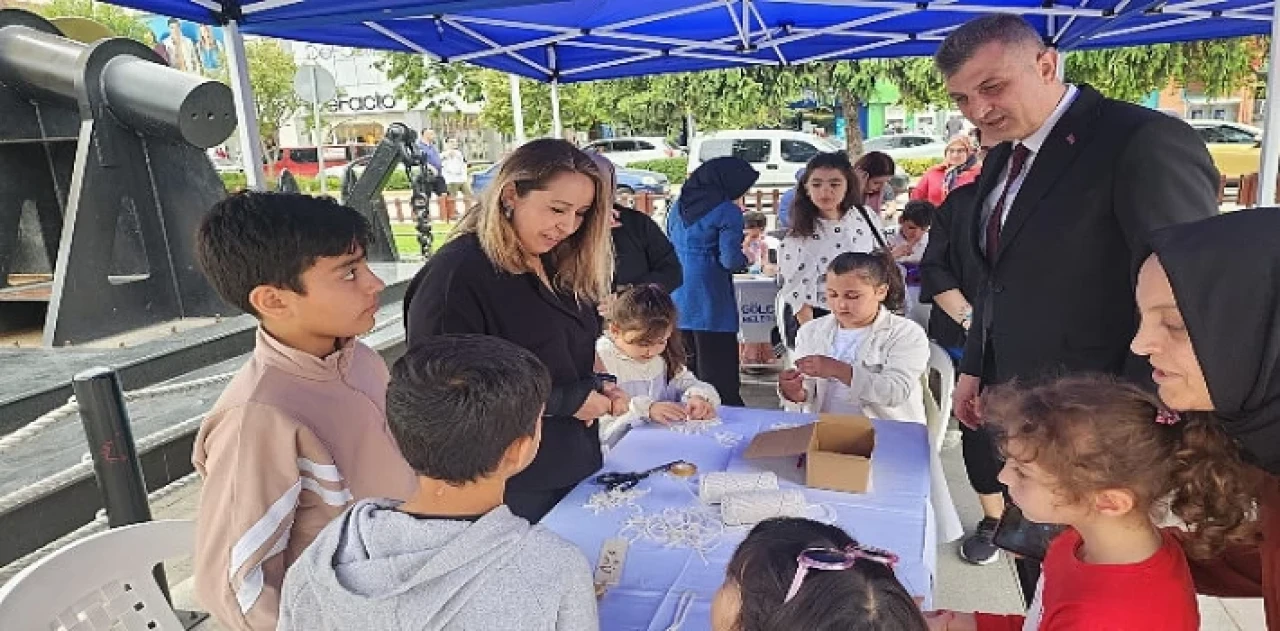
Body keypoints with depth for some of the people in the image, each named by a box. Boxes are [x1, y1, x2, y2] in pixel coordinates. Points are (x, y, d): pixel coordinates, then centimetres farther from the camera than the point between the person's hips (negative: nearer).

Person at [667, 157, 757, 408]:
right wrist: (744, 258, 5)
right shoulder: (727, 212, -9)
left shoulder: (678, 206, 13)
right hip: (711, 305, -7)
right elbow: (730, 260, -15)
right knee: (721, 382, -1)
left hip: (677, 304, 7)